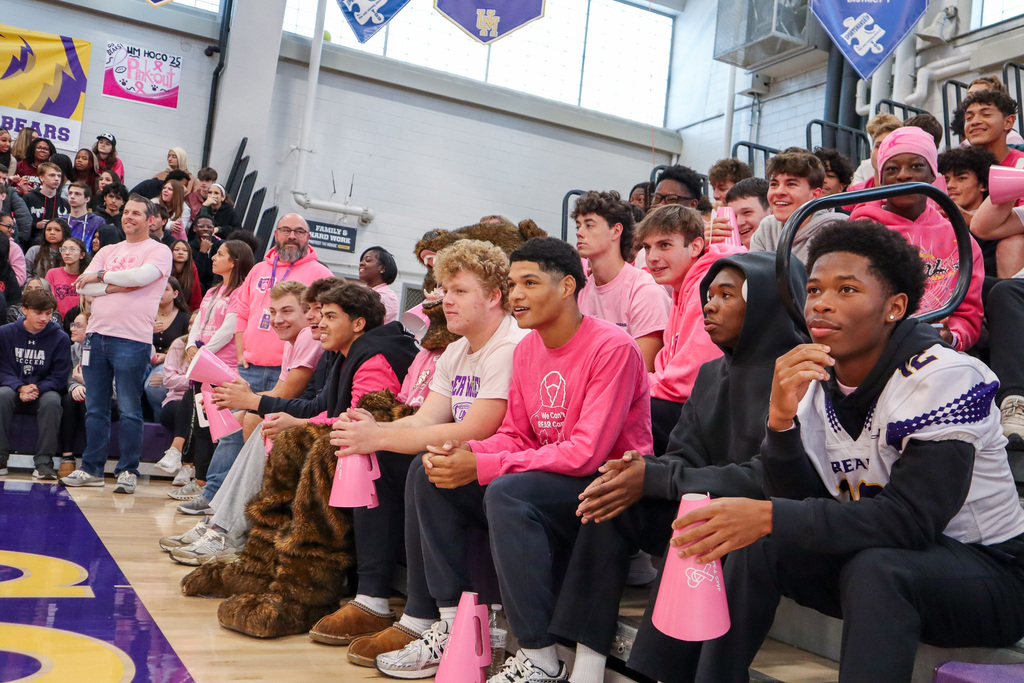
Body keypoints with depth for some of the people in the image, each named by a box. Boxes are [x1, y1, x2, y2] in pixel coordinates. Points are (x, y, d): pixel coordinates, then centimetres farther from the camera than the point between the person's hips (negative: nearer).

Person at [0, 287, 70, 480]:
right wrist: (20, 388, -22)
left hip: (44, 392, -1)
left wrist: (38, 389, -23)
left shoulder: (60, 338, -3)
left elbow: (59, 377, -4)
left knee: (52, 400, -35)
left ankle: (44, 461, -30)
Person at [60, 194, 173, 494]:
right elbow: (82, 286, 7)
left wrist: (101, 276, -4)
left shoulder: (159, 251, 2)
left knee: (129, 410, -2)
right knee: (95, 408, 10)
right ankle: (91, 469, 18)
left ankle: (128, 470, 6)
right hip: (96, 334, 6)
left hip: (132, 339, -6)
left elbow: (141, 276, -18)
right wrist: (115, 287, -9)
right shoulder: (108, 251, 18)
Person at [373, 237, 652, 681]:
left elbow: (586, 453, -24)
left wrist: (481, 467, -24)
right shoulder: (527, 348, 8)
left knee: (506, 492, -34)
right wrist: (464, 453, -12)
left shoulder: (612, 347, -18)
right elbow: (516, 435, 11)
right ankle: (452, 627, 2)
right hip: (546, 478, 9)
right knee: (429, 475, 0)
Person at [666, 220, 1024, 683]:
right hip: (873, 554, 6)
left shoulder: (943, 379, -20)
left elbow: (909, 519, -27)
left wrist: (768, 517, -33)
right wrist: (781, 418, -24)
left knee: (874, 567, -33)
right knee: (756, 545, -12)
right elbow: (801, 503, -7)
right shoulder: (813, 383, -2)